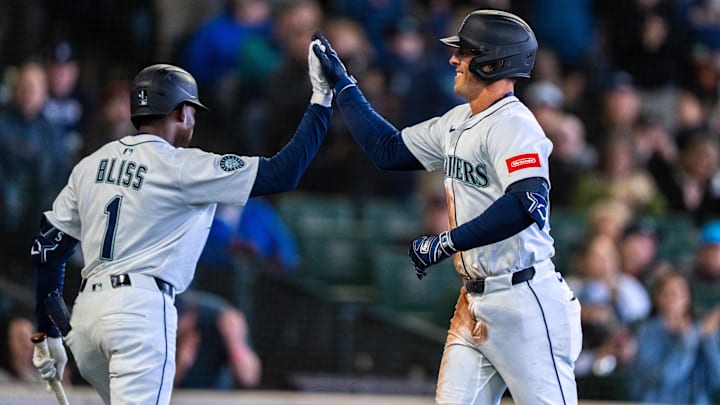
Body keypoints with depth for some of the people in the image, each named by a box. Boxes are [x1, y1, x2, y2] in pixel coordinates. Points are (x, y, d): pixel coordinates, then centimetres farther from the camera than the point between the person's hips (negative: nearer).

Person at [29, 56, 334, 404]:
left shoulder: (90, 166, 14)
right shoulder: (182, 167, -4)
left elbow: (47, 248, 16)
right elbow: (283, 173, -7)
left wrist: (50, 334, 22)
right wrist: (321, 102, 2)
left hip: (85, 315, 7)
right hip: (140, 308, -7)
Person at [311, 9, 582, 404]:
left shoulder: (513, 125, -15)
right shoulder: (457, 122, 14)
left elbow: (527, 205, -30)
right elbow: (389, 150, 25)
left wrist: (446, 242, -27)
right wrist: (341, 84, 25)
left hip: (523, 301, -9)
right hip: (475, 302, 9)